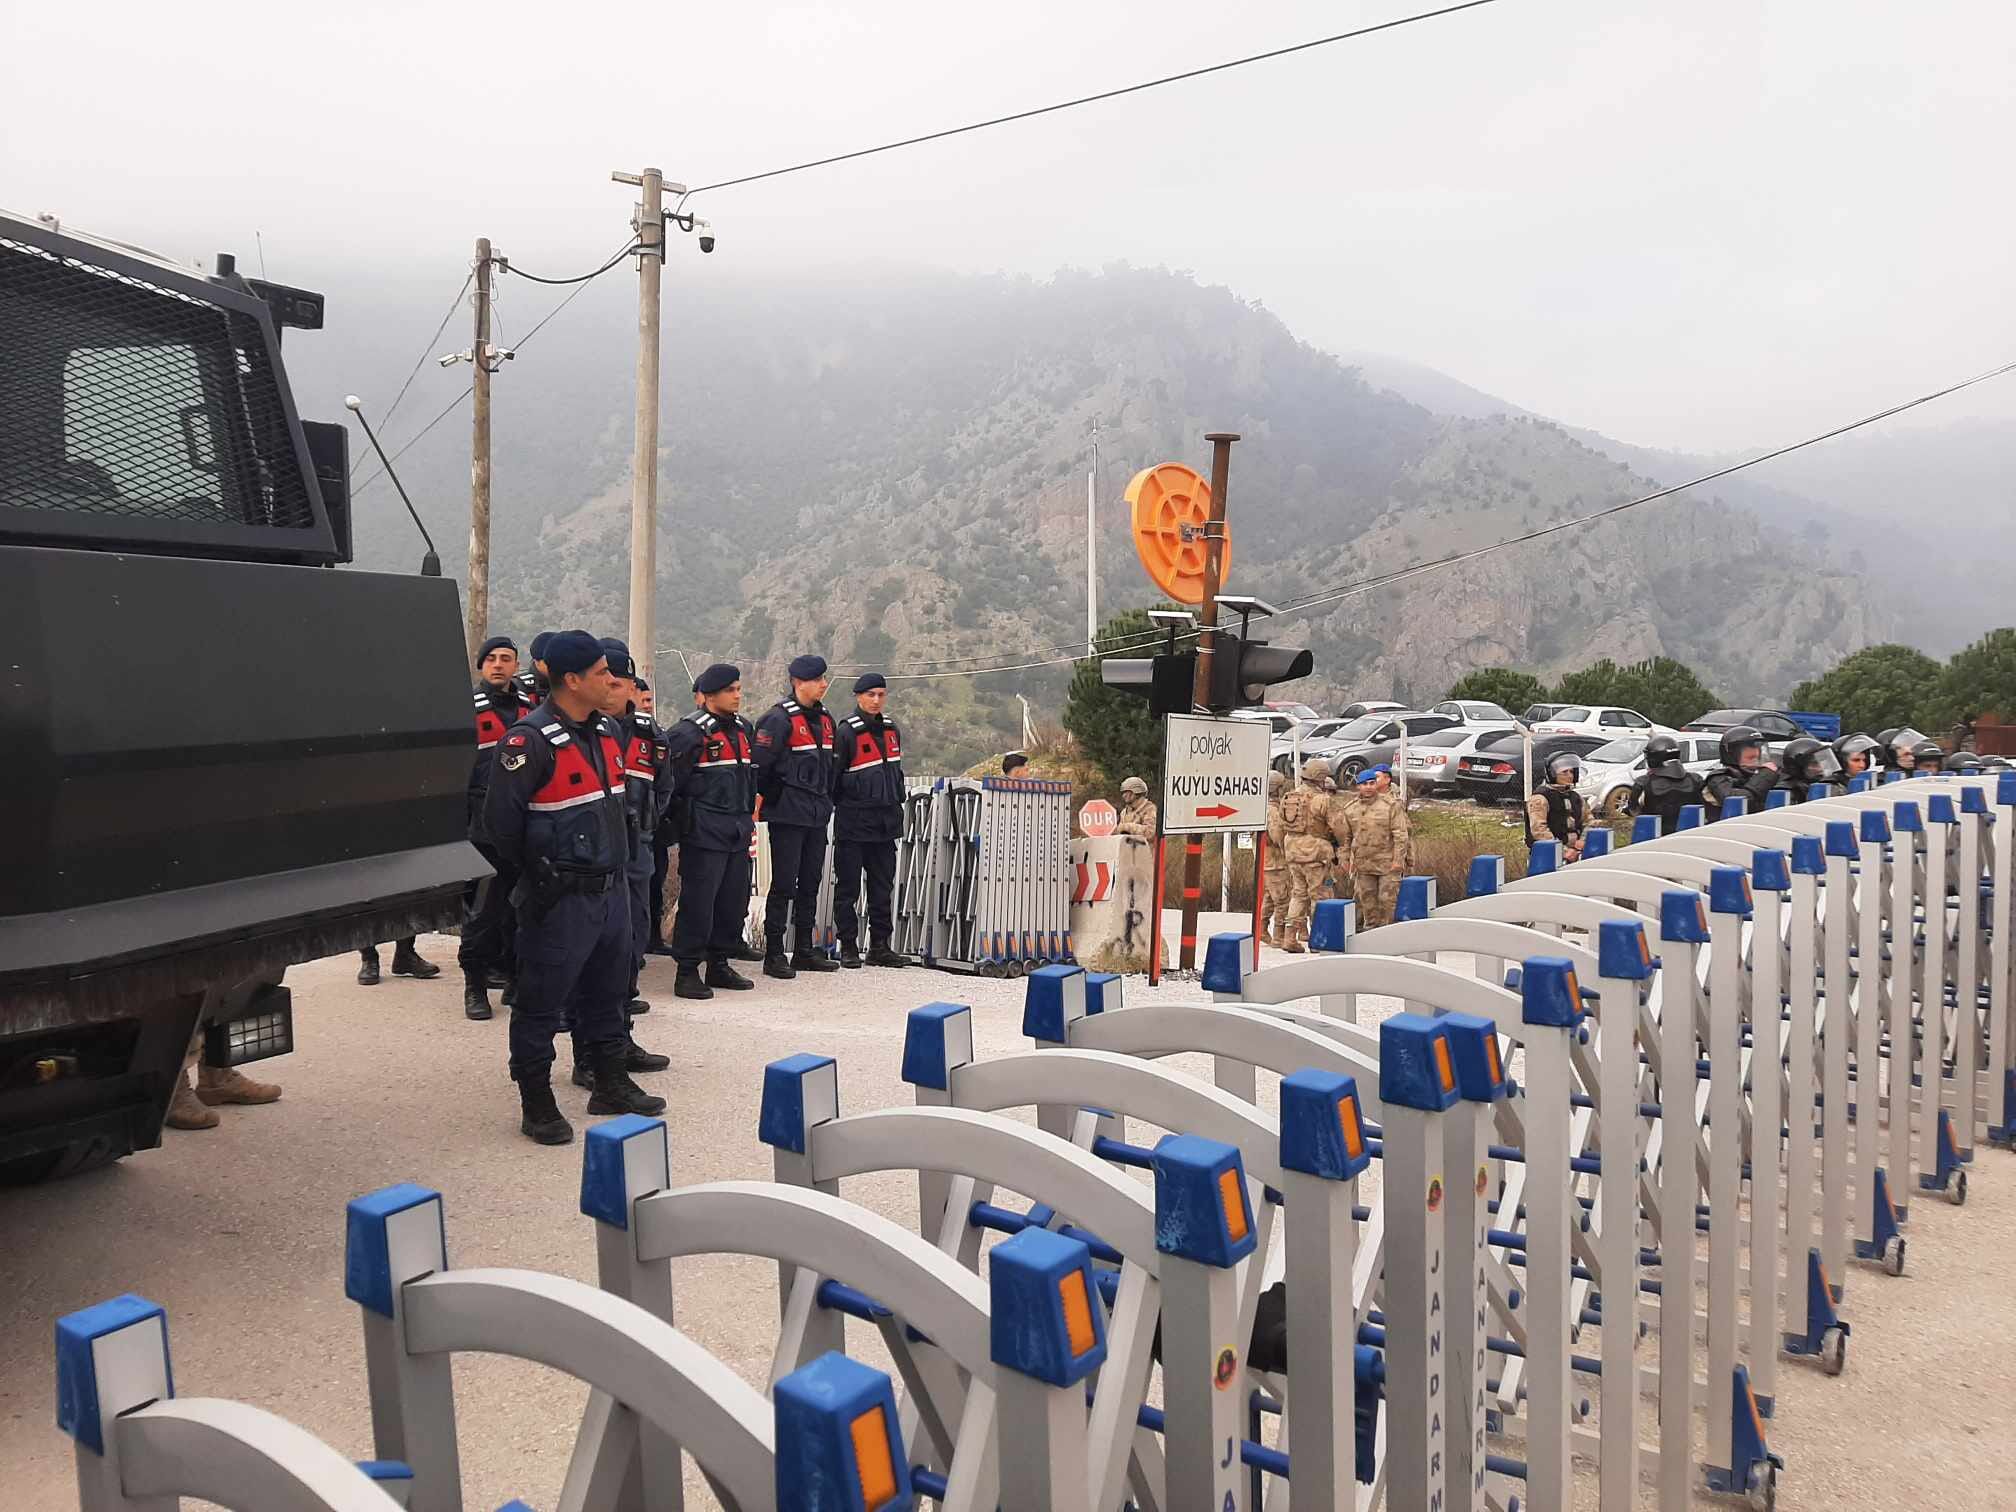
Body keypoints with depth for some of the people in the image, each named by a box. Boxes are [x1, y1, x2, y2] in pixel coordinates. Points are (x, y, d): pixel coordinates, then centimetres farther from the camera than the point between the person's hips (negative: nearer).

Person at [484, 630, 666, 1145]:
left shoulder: (608, 731, 9)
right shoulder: (531, 740, -18)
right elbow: (501, 819, -16)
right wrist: (538, 871, -4)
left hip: (611, 890, 8)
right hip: (560, 900, -8)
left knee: (606, 995, 19)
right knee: (541, 1004, 3)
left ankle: (610, 1084, 33)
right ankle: (537, 1105, 14)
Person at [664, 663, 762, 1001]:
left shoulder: (743, 728, 15)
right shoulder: (690, 732, -10)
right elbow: (671, 781, -10)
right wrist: (686, 818, -5)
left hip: (737, 831, 8)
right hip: (704, 833, -8)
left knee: (734, 901, 11)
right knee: (698, 901, -5)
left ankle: (719, 965, 23)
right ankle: (687, 971, 4)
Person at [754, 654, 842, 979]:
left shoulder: (824, 718, 14)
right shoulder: (779, 718, -12)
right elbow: (760, 765, -14)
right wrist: (772, 798, -7)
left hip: (817, 816, 8)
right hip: (788, 815, -8)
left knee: (810, 884, 13)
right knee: (784, 884, -4)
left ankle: (804, 951, 22)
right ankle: (773, 954, 3)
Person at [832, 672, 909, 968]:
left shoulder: (891, 730, 12)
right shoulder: (847, 732, -10)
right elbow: (833, 775, -9)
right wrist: (842, 805, -6)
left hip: (886, 822, 7)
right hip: (854, 823, -7)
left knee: (883, 887, 9)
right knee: (848, 887, 1)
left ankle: (880, 946, 16)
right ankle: (848, 947, 8)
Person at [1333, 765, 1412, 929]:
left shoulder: (1392, 804, -7)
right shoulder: (1350, 809, 6)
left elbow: (1401, 834, -9)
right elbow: (1346, 837, 15)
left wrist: (1398, 859, -13)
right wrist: (1346, 858, 10)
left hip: (1388, 864, -4)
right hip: (1363, 865, 4)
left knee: (1387, 900, -1)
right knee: (1367, 901, 11)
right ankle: (1370, 928, 21)